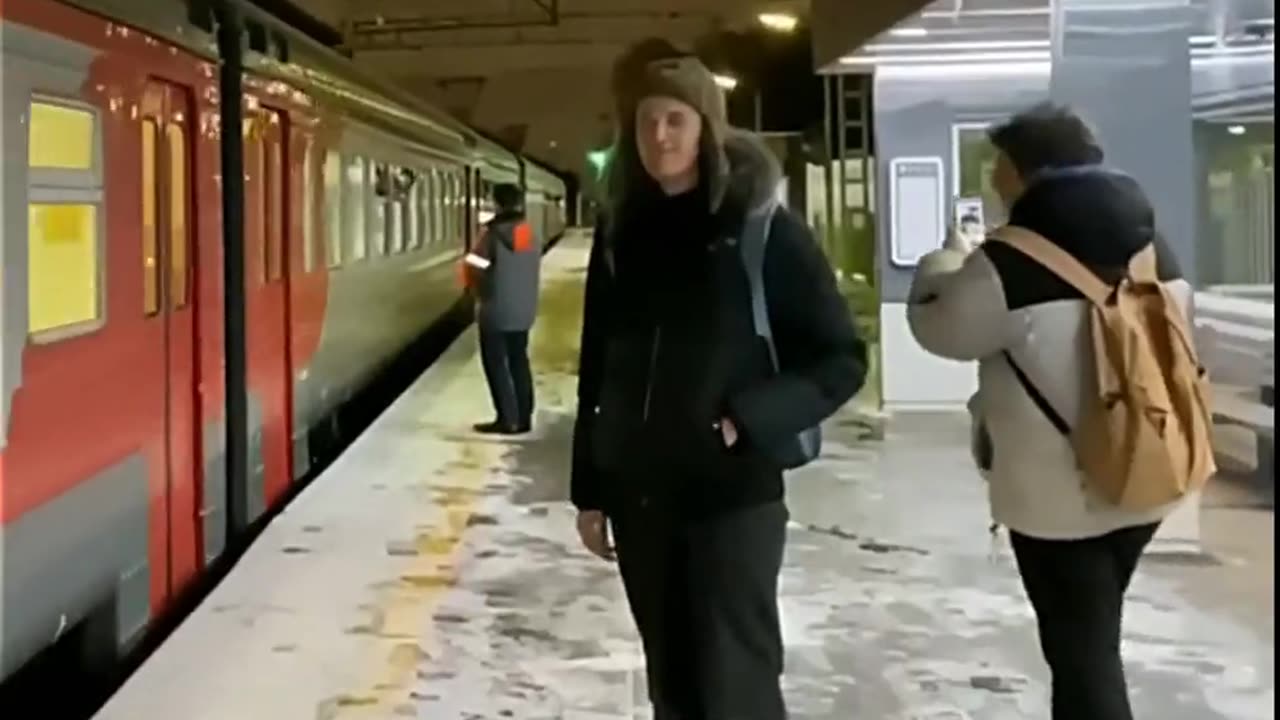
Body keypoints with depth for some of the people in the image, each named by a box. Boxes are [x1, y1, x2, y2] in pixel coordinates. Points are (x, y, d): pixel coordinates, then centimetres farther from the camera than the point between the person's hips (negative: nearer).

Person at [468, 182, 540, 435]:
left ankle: (507, 418, -1)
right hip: (524, 310, 7)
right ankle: (523, 417, 15)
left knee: (496, 364, 2)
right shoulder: (531, 235, 6)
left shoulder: (494, 234, -15)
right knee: (519, 362, 14)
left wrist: (480, 292, 4)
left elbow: (474, 268, -14)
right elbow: (533, 270, 9)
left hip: (496, 310, -7)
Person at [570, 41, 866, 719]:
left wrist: (749, 419, -17)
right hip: (639, 497, 4)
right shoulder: (621, 232, 6)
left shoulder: (760, 227, -7)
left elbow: (841, 359, -5)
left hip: (733, 495, -4)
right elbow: (596, 370, 11)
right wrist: (589, 490, 10)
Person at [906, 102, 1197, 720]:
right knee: (1094, 640, 24)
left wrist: (940, 267, 15)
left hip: (1055, 492, -7)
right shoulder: (1152, 249, 3)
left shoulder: (1012, 262, -18)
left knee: (1081, 651, 3)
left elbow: (939, 326, -4)